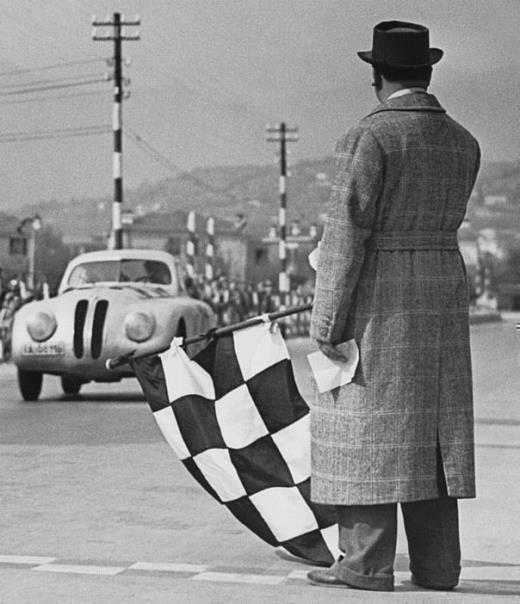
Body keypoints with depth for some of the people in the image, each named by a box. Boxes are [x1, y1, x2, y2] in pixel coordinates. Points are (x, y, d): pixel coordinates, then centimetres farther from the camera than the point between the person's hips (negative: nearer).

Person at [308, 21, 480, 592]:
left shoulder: (369, 137, -12)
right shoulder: (463, 143, 8)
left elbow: (347, 234, -16)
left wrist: (326, 321, -14)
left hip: (377, 296, -6)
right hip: (444, 290, 6)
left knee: (368, 422, -3)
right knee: (434, 425, 8)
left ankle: (366, 563, -3)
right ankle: (436, 565, 10)